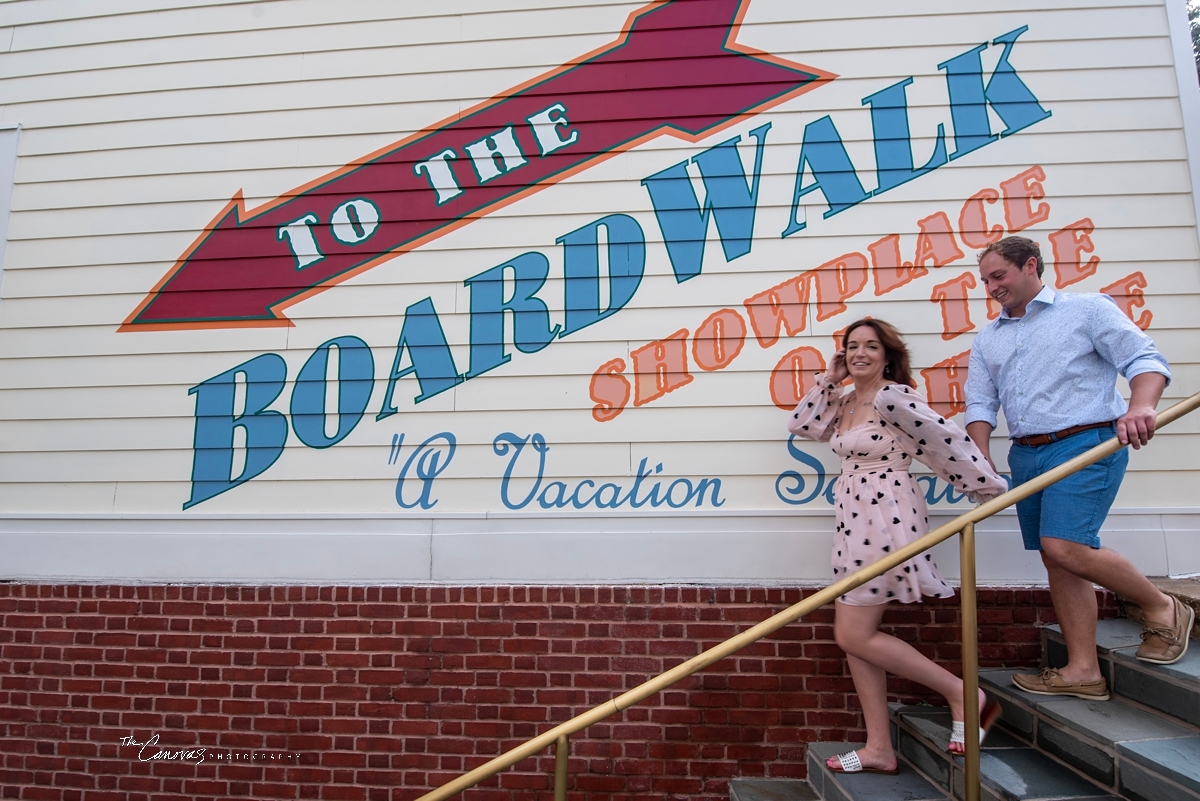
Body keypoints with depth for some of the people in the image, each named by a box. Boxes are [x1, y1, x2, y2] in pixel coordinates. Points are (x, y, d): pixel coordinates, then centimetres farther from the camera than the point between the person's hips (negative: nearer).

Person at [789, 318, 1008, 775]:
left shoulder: (892, 397, -13)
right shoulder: (847, 403, 13)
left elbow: (945, 438, -13)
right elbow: (802, 425, 17)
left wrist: (987, 485, -5)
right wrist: (830, 380, 10)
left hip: (886, 519, -9)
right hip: (856, 523, 9)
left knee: (854, 636, -6)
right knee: (855, 635, 8)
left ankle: (963, 694, 7)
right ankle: (879, 749, 17)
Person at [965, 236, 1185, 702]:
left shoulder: (1087, 309, 3)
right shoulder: (987, 339, 17)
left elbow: (1144, 359, -5)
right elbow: (980, 404, 11)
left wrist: (1141, 405, -26)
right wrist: (981, 460, -3)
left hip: (1085, 445, -6)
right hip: (1026, 456, 6)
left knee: (1065, 547, -19)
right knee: (1056, 560, 6)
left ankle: (1163, 608, 7)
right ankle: (1083, 671, 13)